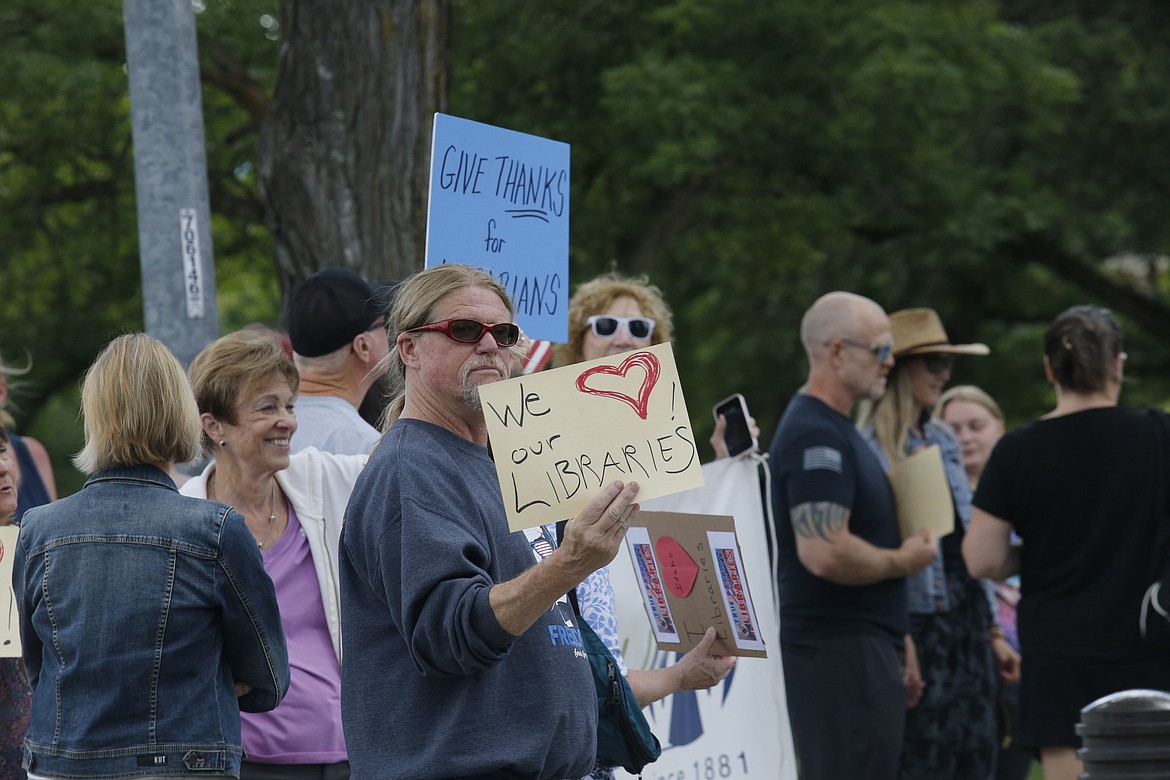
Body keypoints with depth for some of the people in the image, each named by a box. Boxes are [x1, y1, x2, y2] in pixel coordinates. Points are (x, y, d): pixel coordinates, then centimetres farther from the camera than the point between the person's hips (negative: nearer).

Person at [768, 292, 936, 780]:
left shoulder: (835, 429, 18)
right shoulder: (816, 436, -16)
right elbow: (825, 552, -27)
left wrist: (896, 647, 24)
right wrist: (900, 561, -11)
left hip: (860, 648, 11)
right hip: (836, 651, -11)